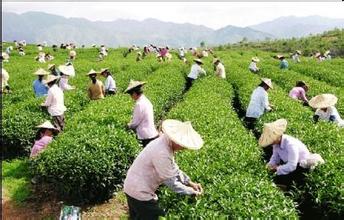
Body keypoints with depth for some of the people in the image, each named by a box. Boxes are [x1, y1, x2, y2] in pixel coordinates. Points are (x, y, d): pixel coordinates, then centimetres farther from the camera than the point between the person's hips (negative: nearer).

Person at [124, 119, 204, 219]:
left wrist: (189, 182, 3)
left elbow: (173, 169, 9)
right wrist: (191, 192, -12)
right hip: (140, 193, -9)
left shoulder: (165, 142, -2)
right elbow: (171, 182, -23)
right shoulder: (162, 153, -31)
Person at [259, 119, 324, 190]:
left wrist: (277, 168, -26)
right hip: (289, 164, 8)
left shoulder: (290, 144, -32)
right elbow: (275, 157, 3)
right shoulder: (277, 143, -8)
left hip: (302, 166, -8)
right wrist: (271, 164, -16)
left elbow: (291, 166, -34)